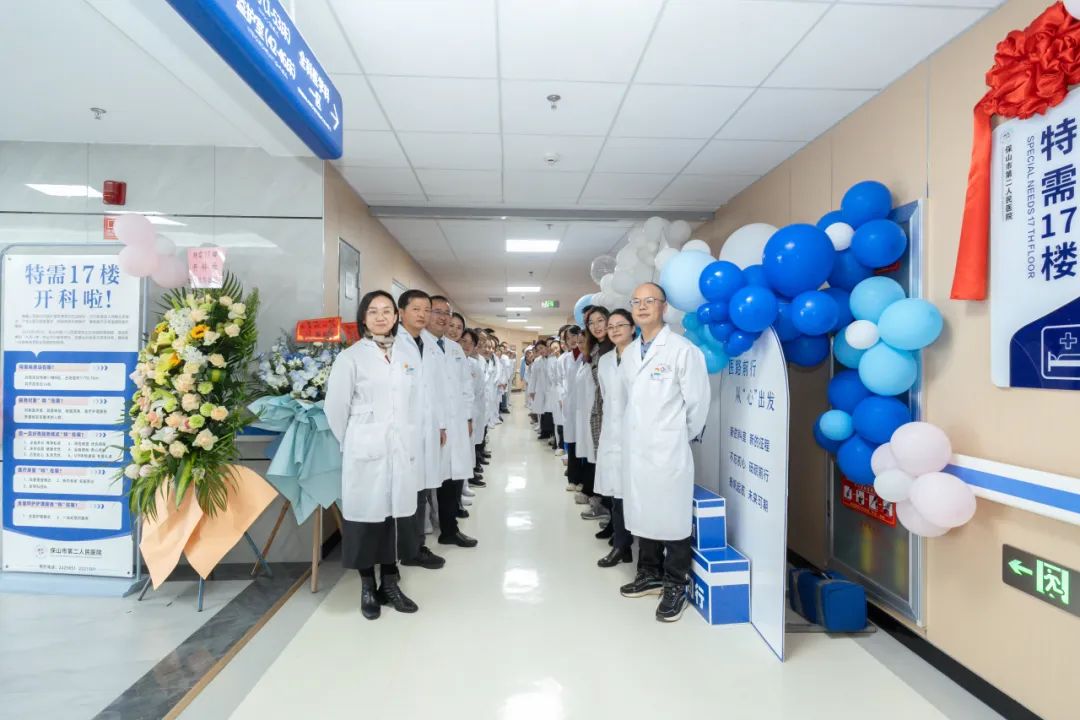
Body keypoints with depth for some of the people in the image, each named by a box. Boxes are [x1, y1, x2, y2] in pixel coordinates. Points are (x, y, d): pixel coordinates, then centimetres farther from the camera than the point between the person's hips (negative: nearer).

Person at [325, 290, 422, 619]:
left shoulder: (410, 350, 9)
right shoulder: (351, 357, -2)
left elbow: (417, 399, 10)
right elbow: (335, 407, 2)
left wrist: (414, 437, 7)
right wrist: (350, 444, 9)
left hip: (403, 447, 3)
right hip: (366, 449, -3)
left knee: (396, 514, 9)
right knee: (367, 515, 4)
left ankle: (390, 583, 23)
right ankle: (368, 587, 21)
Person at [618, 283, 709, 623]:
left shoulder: (683, 349, -11)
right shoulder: (629, 352, 9)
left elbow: (697, 402, -6)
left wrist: (682, 436, 5)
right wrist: (640, 430, 12)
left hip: (668, 450, -6)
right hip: (635, 448, 6)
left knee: (672, 519, 4)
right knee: (643, 515, 17)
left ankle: (675, 586, 20)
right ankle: (650, 574, 34)